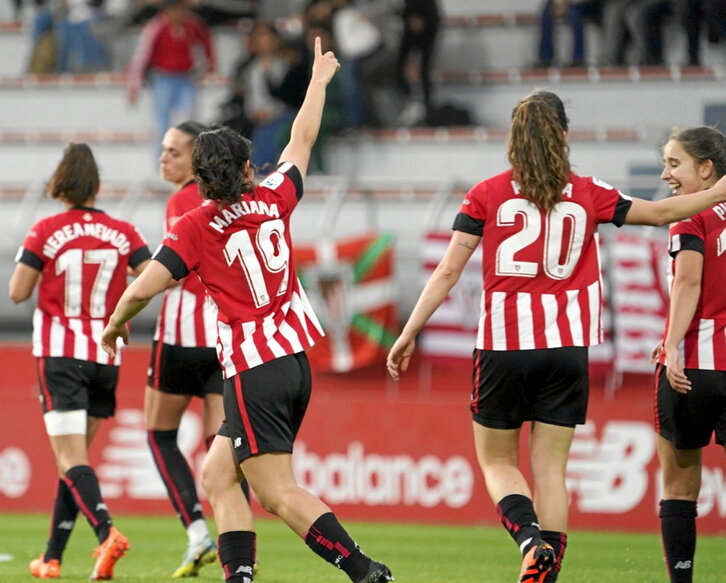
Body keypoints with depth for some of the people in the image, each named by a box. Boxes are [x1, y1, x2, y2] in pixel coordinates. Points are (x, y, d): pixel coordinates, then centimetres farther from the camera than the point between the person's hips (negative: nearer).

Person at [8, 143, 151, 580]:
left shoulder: (45, 232, -7)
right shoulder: (123, 233, 0)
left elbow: (18, 293, -7)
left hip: (60, 354, -3)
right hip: (106, 356, 3)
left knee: (71, 458, -8)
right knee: (76, 455, 15)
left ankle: (107, 532, -32)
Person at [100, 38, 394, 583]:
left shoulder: (195, 228, -8)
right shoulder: (274, 200, 5)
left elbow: (141, 291, -11)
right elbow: (302, 141, 22)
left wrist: (115, 324, 11)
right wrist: (320, 78, 37)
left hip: (253, 372, -7)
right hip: (295, 359, 7)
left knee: (280, 493, -7)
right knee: (218, 473, 13)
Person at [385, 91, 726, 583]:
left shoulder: (488, 195, -2)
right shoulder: (587, 195, 4)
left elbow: (448, 271, -4)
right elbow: (660, 212, 15)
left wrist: (409, 333, 3)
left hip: (504, 345, -2)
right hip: (567, 346, 2)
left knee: (497, 461, 10)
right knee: (550, 467, 6)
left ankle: (531, 539, -17)